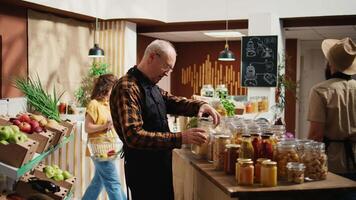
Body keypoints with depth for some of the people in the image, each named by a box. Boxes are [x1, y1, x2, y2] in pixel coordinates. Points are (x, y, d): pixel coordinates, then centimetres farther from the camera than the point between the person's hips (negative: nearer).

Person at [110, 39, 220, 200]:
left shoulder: (152, 87, 11)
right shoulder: (127, 88, -21)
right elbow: (134, 136, -29)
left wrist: (201, 105, -11)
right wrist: (180, 138, -32)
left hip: (160, 166, 10)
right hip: (143, 170, -10)